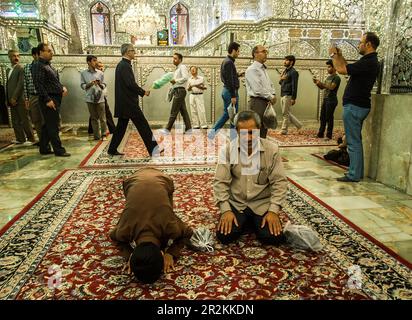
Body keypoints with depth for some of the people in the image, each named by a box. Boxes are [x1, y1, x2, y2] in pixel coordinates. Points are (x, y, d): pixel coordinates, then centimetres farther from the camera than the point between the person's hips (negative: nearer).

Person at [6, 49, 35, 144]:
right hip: (12, 100, 7)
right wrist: (8, 99, 11)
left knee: (25, 120, -3)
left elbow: (21, 84, -12)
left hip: (20, 99, -7)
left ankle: (31, 138, 3)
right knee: (15, 121, 8)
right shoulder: (8, 70, 19)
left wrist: (14, 97, -15)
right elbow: (8, 85, 18)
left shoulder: (21, 68, -5)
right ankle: (20, 138, 14)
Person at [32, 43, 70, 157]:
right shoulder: (38, 66, -10)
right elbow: (38, 85, -17)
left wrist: (62, 87, 8)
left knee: (48, 125, 14)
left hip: (55, 99, 10)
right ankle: (58, 150, -2)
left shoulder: (48, 65, 19)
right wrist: (47, 100, -22)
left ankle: (44, 148, 22)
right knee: (53, 126, -6)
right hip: (49, 100, -10)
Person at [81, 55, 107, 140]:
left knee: (102, 118, -1)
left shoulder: (100, 73, 5)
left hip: (100, 98, 0)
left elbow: (104, 86, 7)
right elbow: (82, 85, 4)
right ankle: (96, 136, 13)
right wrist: (90, 84, -13)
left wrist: (100, 84, -14)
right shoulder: (83, 73, 6)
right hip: (90, 98, 1)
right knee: (94, 118, 6)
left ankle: (103, 134, 10)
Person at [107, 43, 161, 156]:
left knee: (121, 126, 14)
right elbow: (131, 84, -21)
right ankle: (152, 149, 0)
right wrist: (143, 92, -8)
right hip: (129, 103, -10)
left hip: (123, 103, 10)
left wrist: (140, 91, 13)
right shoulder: (125, 66, -14)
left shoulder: (121, 65, 16)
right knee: (143, 125, -4)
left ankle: (112, 150, 19)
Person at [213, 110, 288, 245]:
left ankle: (254, 222, 17)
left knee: (273, 237, -18)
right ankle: (246, 222, 17)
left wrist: (273, 211, -16)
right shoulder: (228, 149, -7)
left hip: (262, 204, 0)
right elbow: (220, 182, -7)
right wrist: (225, 210, -17)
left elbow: (279, 182, -7)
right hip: (235, 203, 1)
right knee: (224, 236, -17)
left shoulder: (272, 149, -8)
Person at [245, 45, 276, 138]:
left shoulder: (264, 69, 20)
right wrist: (271, 97, -9)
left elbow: (270, 84, 24)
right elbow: (257, 89, -17)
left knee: (264, 130, 12)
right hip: (257, 102, -9)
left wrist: (273, 95, 4)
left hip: (266, 102, 9)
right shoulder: (252, 69, -9)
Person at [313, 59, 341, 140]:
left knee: (329, 118, -6)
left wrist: (321, 83, -25)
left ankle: (329, 135, -1)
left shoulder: (336, 77, -7)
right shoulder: (328, 77, 18)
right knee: (322, 117, 9)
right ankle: (320, 134, 15)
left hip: (331, 100, -8)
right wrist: (317, 83, 2)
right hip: (325, 99, 8)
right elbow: (322, 87, 20)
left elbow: (332, 87, -21)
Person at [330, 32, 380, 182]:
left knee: (353, 142, -6)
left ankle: (354, 175, 0)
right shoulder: (370, 61, 14)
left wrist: (333, 55, -3)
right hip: (358, 105, 10)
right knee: (355, 141, 15)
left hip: (354, 106, -10)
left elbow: (341, 69, -19)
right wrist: (340, 56, 18)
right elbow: (349, 69, 22)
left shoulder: (368, 62, -18)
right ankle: (357, 172, 23)